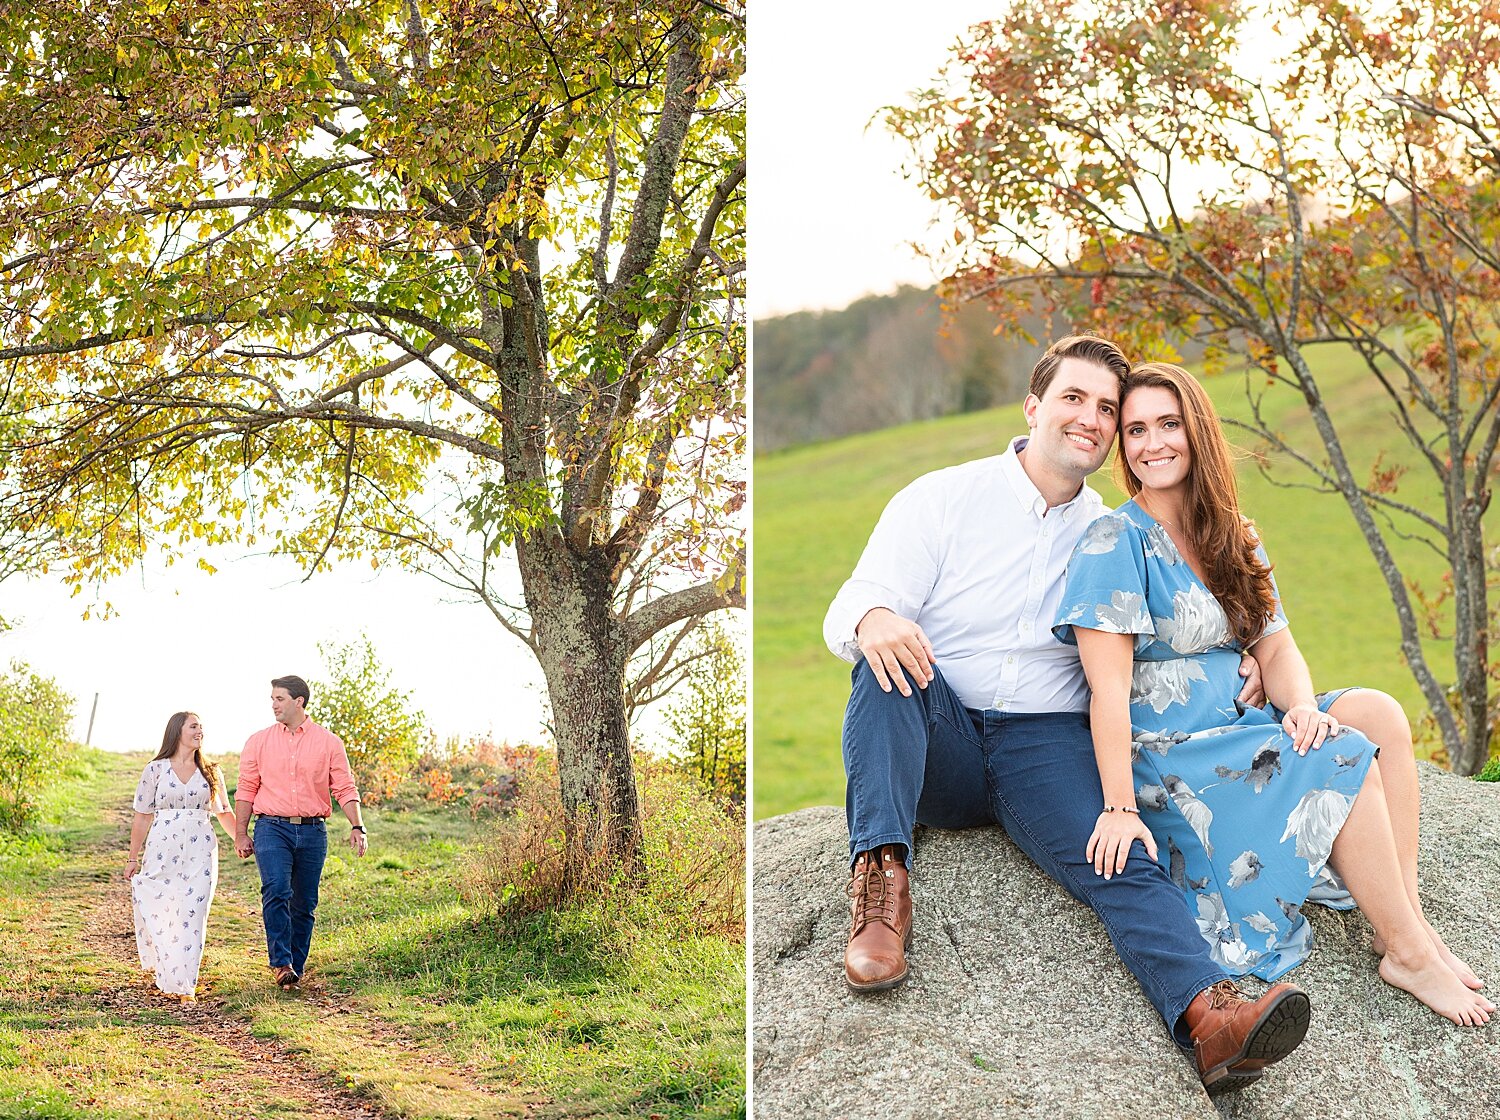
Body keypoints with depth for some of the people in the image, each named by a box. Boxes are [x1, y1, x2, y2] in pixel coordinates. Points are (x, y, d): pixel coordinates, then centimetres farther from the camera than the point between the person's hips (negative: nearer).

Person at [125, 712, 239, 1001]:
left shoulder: (210, 772, 10)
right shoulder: (156, 770, 4)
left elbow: (224, 813, 17)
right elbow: (142, 817, 6)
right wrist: (133, 858, 6)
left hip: (200, 852, 1)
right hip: (162, 851, -1)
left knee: (192, 917, -5)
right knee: (158, 913, 0)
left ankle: (184, 985, 0)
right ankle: (165, 974, 23)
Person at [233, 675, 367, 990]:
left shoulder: (328, 742, 5)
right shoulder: (258, 742, 7)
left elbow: (344, 788, 3)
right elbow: (246, 790, 10)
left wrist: (357, 827, -8)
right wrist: (240, 833, 5)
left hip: (312, 832, 1)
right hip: (272, 829, -1)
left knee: (304, 903, 5)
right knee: (276, 891, -20)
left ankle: (297, 966, 16)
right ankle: (281, 964, -20)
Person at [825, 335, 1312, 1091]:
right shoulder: (943, 498, 4)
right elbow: (848, 614, -6)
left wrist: (1236, 659, -5)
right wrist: (872, 620, -32)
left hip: (1045, 746, 1)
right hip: (936, 744, -1)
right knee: (890, 652, -31)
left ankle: (1208, 1018, -52)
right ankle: (881, 879, -38)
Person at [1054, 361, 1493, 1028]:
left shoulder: (1234, 541, 12)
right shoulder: (1116, 543, -11)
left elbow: (1277, 649, 8)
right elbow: (1109, 687, -18)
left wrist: (1302, 706, -15)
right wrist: (1120, 809, -25)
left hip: (1229, 734, 7)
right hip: (1159, 757, -7)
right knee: (1346, 758, -22)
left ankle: (1409, 921, -16)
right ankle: (1408, 953, -13)